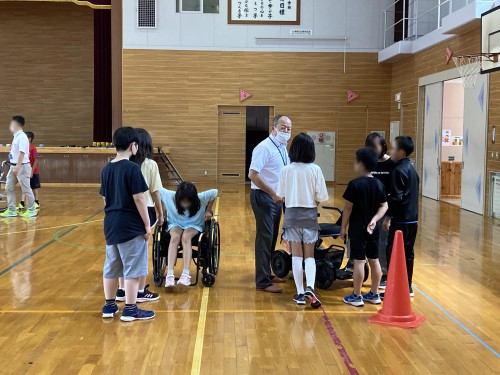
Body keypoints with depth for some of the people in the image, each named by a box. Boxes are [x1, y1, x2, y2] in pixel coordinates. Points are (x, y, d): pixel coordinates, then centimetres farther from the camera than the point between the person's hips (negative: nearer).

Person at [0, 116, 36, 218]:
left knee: (26, 189, 0)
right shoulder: (16, 136, 12)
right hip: (14, 166, 10)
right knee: (9, 188, 9)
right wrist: (14, 167, 20)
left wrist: (17, 167, -27)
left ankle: (32, 210, 11)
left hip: (22, 166, -9)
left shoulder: (22, 137, -16)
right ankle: (11, 210, 14)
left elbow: (22, 153, -23)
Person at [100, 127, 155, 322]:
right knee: (133, 268, 1)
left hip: (111, 224, 7)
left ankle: (109, 306, 23)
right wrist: (147, 225, -10)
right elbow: (139, 198, -16)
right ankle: (130, 309, 4)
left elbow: (105, 199, 13)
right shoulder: (132, 168, -14)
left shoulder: (107, 169, 8)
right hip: (131, 225, -7)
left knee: (111, 266, 14)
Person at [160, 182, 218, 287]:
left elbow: (215, 192, -9)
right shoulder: (170, 196, -21)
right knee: (175, 237, -35)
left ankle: (186, 275, -44)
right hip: (175, 224, 1)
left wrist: (208, 211, -5)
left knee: (186, 237, -36)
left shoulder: (201, 198, -22)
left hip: (194, 225, -1)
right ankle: (169, 274, -41)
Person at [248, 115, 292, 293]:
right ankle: (263, 282, 0)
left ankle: (267, 274, 29)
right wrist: (273, 193, -25)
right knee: (265, 238, -6)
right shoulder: (264, 148, -17)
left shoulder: (283, 148, 11)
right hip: (263, 197, -9)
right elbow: (253, 174, -25)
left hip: (276, 198, 9)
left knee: (272, 238, 16)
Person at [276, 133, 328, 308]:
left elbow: (281, 196, -1)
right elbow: (320, 198, -6)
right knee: (309, 256, 8)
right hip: (310, 216, 0)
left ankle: (300, 293, 9)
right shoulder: (315, 170, -8)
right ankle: (310, 287, -13)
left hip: (292, 215, 0)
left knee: (296, 255, 8)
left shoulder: (286, 170, -6)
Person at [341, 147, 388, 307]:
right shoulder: (379, 184, 5)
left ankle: (356, 296, 4)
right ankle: (374, 294, 21)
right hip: (373, 228, 6)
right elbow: (384, 206, 3)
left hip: (357, 228, -6)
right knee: (374, 260, 12)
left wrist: (343, 227, -3)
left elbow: (348, 208, -12)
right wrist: (374, 220, -7)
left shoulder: (355, 184, -14)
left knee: (359, 261, -2)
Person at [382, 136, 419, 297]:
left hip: (401, 221, -9)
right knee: (408, 253, 14)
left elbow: (396, 197, -19)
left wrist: (388, 217, -15)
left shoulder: (399, 170, -15)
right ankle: (407, 287, 21)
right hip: (412, 219, 9)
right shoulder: (411, 168, 13)